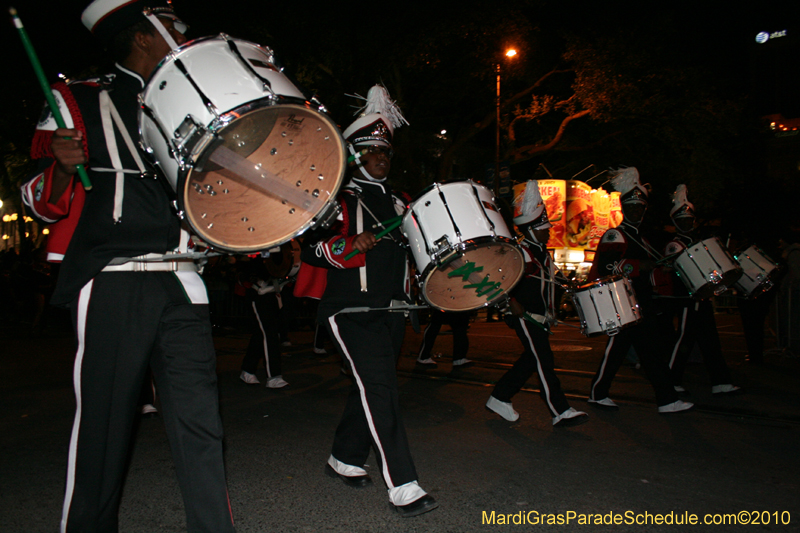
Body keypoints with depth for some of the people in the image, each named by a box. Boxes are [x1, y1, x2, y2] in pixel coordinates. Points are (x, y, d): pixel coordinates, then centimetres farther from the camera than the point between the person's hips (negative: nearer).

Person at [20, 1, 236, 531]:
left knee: (201, 422, 2)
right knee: (104, 427, 2)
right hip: (113, 287, -4)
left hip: (181, 284, 4)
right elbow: (46, 203, 3)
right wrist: (63, 168, -19)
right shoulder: (81, 102, 6)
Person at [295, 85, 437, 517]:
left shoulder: (395, 202, 20)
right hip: (352, 310, -7)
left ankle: (344, 459, 32)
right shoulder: (338, 198, 0)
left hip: (392, 309, 7)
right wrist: (349, 246, -23)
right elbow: (309, 249, -8)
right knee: (379, 388, -14)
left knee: (370, 387, 13)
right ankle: (403, 487, -11)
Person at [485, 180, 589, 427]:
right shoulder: (521, 252, -12)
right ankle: (561, 412, -3)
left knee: (531, 360, 12)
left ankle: (499, 398, 21)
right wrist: (512, 302, -24)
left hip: (541, 316, 10)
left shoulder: (543, 252, 16)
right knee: (543, 361, -8)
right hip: (525, 315, -10)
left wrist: (550, 310, 19)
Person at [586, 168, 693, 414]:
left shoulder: (640, 238, 21)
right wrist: (642, 266, -26)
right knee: (616, 349, -5)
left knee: (654, 349, 9)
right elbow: (606, 265, -24)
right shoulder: (614, 236, -8)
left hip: (641, 305, 9)